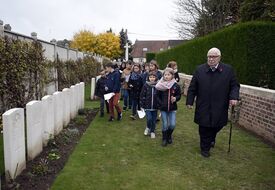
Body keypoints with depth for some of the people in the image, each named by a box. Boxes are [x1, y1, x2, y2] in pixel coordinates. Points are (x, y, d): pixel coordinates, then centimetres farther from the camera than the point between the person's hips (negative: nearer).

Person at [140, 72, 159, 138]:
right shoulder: (146, 85, -4)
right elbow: (142, 96, 0)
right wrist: (142, 105, -2)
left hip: (155, 107, 1)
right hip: (147, 106, -1)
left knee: (154, 120, 10)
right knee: (149, 119, -10)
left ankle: (152, 131, 30)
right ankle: (148, 128, 21)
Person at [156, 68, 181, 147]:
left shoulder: (176, 86, -7)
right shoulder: (161, 86, -6)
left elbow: (179, 95, 3)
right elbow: (158, 96, 1)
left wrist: (175, 98, -17)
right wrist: (161, 103, -11)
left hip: (172, 108, 0)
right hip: (163, 108, 0)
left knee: (172, 124, -2)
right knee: (165, 124, 4)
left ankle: (169, 135, 28)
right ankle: (164, 139, 25)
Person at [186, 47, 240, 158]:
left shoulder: (228, 70, 0)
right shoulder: (200, 70, 1)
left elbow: (234, 86, 4)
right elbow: (192, 88, 3)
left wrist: (234, 97, -14)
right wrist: (189, 101, 2)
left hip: (220, 107, 1)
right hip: (203, 107, 0)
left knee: (218, 126, 14)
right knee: (204, 129, 6)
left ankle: (211, 138, 48)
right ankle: (205, 148, 25)